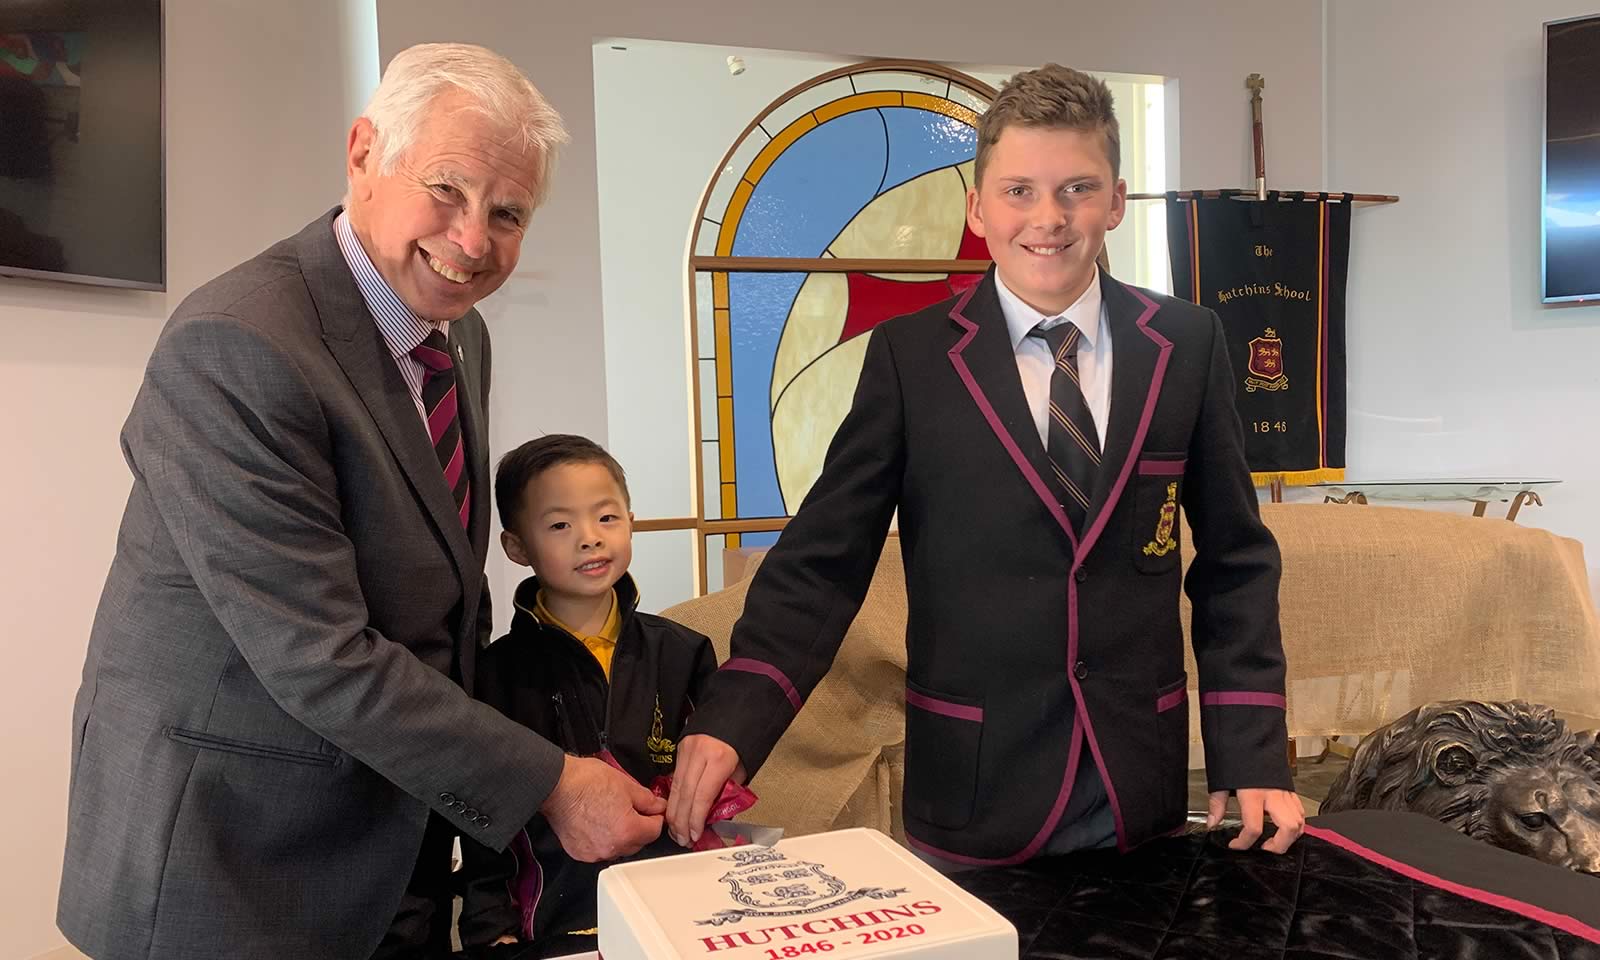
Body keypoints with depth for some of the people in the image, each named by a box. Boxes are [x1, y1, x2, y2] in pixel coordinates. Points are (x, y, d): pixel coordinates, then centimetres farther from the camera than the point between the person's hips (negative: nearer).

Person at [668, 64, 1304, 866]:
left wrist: (1252, 757, -3)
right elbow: (822, 563, -8)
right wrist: (730, 722, -20)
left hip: (1143, 792, 2)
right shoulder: (908, 357, -6)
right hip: (974, 794, -1)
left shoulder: (1187, 344, -1)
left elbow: (1234, 560, 3)